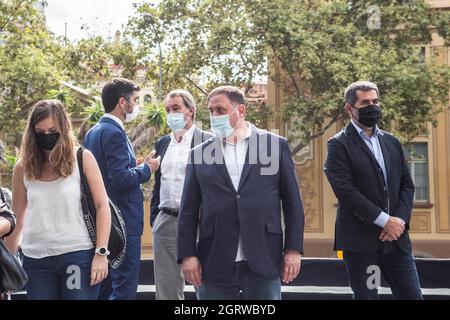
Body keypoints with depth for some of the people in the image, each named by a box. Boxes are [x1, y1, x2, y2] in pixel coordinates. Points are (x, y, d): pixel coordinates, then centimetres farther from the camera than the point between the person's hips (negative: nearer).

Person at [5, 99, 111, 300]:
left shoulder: (82, 159, -1)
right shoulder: (23, 168, 6)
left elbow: (102, 206, -2)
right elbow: (17, 219, 13)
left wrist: (101, 253, -9)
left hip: (78, 255, -2)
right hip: (36, 260, 2)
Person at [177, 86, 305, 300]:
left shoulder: (276, 145, 5)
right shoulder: (199, 154, 8)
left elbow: (293, 203, 5)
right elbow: (188, 211, 7)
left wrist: (293, 249, -1)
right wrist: (187, 255, -1)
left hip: (264, 261, -1)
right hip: (215, 265, 1)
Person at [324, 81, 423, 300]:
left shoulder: (392, 142, 15)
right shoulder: (339, 145, -4)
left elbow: (407, 185, 13)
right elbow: (345, 191, -14)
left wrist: (400, 220, -5)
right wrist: (385, 220, -15)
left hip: (396, 237, 5)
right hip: (360, 240, -5)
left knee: (412, 295, 5)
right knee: (366, 296, 2)